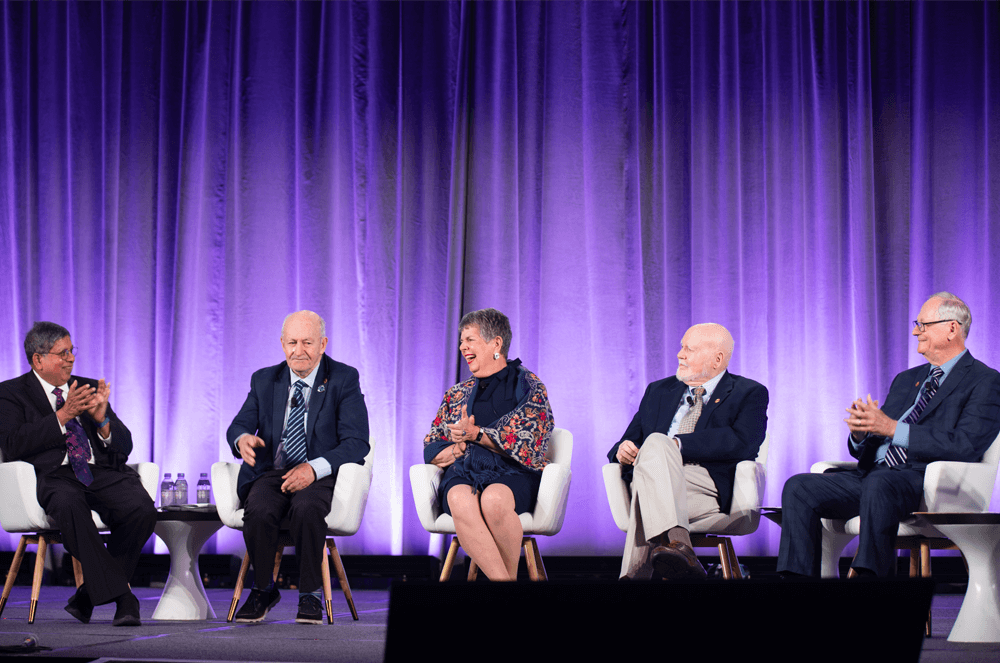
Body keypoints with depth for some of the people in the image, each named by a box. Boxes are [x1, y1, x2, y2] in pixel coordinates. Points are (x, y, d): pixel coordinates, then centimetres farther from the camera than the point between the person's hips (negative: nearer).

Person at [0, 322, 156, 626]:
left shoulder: (88, 387, 23)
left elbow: (124, 447, 18)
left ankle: (89, 594, -15)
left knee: (142, 508, -28)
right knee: (69, 507, -40)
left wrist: (102, 417, -4)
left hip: (103, 472, 4)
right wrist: (63, 415, -11)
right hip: (56, 477, -4)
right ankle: (121, 597, -35)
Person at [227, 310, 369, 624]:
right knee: (259, 510, -32)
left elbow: (357, 442, -7)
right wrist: (242, 438, -21)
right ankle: (263, 590, -8)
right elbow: (239, 424, 7)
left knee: (306, 508, -37)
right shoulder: (264, 380, 13)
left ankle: (310, 595, -19)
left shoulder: (344, 380, 1)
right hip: (271, 473, 3)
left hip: (320, 477, -3)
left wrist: (314, 468, -23)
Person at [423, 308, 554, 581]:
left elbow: (526, 441, -1)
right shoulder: (457, 394, 26)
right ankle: (502, 581, -38)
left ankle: (510, 576, -20)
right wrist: (459, 448, -1)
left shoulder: (528, 386, 13)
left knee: (494, 500, -40)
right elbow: (432, 448, 21)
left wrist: (476, 434, -6)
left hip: (512, 473, -3)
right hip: (464, 471, 3)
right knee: (460, 501, -37)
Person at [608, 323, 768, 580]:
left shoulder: (749, 394, 14)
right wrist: (623, 451, -1)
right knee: (656, 443, -33)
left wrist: (677, 445, -13)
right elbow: (630, 440, 26)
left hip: (711, 488, -3)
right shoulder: (658, 392, 31)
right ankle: (677, 544, -56)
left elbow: (743, 443, -6)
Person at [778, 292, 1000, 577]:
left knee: (877, 484, -40)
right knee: (798, 487, -14)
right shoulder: (906, 380, 28)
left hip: (923, 479, -7)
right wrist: (859, 433, -1)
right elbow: (865, 451, 25)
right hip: (873, 475, 8)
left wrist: (893, 428, -16)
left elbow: (966, 446, -14)